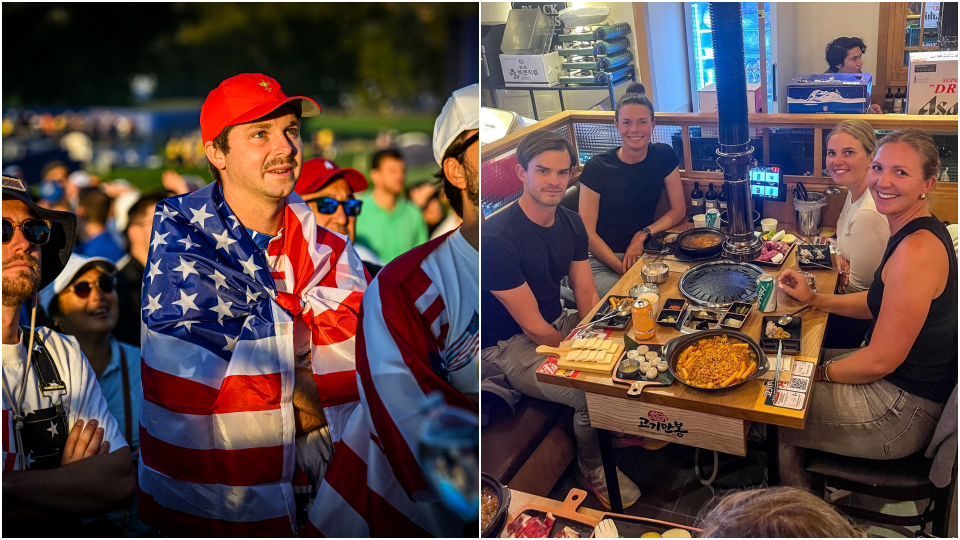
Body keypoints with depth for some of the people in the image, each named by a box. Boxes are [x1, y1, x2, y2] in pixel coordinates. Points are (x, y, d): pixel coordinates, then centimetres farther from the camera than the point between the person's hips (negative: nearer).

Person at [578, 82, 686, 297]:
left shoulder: (664, 156, 0)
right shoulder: (596, 167, -10)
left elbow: (678, 210, 6)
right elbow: (588, 232, -10)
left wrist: (643, 235, -9)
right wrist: (622, 269, -18)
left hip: (645, 251, 4)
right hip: (603, 259, -4)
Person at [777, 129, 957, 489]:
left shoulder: (917, 249, -29)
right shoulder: (911, 232, 3)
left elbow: (881, 361, -26)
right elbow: (879, 304, 16)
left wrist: (822, 372, -10)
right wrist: (814, 299, 6)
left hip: (904, 411, -10)